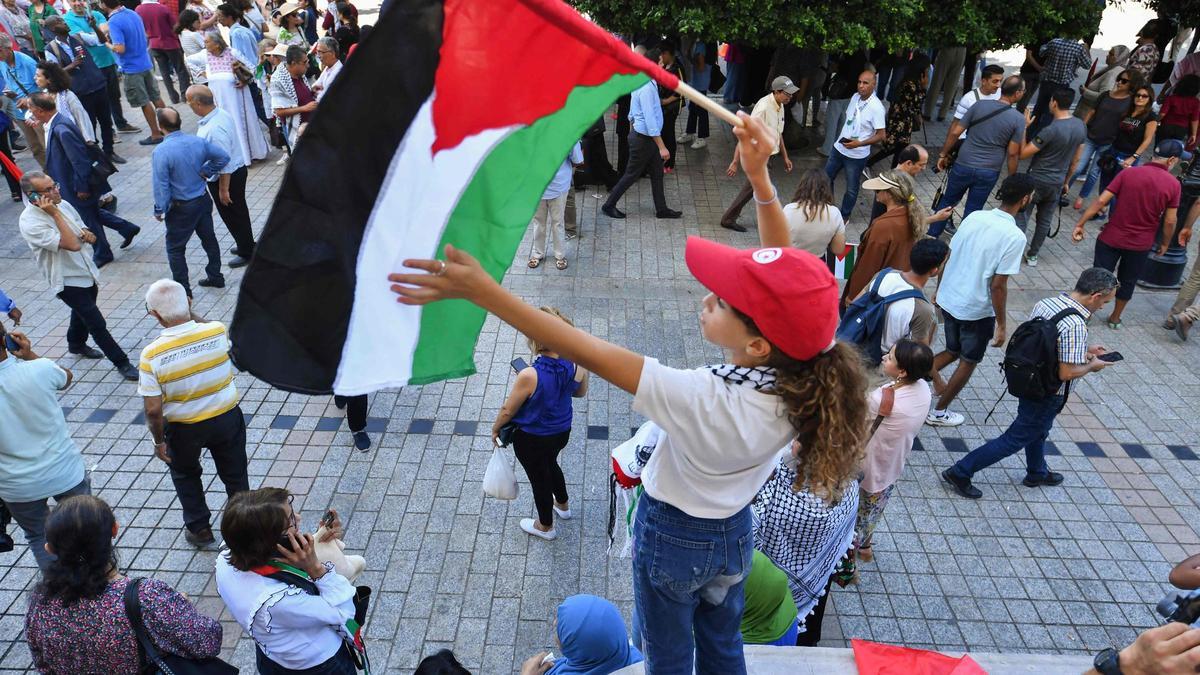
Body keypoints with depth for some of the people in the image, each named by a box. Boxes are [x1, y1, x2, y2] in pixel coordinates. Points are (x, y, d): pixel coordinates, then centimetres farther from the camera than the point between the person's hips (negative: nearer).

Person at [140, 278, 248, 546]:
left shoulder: (152, 355, -25)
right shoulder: (218, 331, -20)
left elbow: (153, 410, -18)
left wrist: (158, 441, -3)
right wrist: (190, 313, 1)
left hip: (183, 428, -1)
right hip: (226, 417, 1)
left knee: (185, 474, 28)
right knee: (235, 475, 21)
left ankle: (199, 528, 39)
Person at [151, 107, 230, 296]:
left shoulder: (161, 152, -22)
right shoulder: (198, 142, -7)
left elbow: (161, 185, -18)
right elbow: (223, 156, 0)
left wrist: (159, 210, -7)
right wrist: (206, 172, 3)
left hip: (181, 208, -5)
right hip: (203, 200, 5)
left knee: (175, 248, 9)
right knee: (209, 239, 20)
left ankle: (183, 289, 14)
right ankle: (216, 277, 31)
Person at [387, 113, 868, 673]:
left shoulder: (704, 399, -43)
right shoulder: (798, 371, -26)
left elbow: (585, 351, -43)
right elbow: (783, 273, -14)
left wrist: (481, 289, -42)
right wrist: (759, 176, -22)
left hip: (670, 535, -5)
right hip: (734, 532, 6)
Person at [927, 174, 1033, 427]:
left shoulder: (974, 217, -3)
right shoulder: (1015, 237, -20)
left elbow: (946, 258, 3)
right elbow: (997, 286, -20)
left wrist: (938, 291, 17)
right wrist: (1002, 324, -9)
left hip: (948, 299, 6)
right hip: (977, 310, -5)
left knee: (952, 351, 27)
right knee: (968, 361, 17)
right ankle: (939, 412, 28)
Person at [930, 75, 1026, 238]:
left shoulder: (979, 105, -5)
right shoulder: (1019, 119, -8)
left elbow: (955, 132, -5)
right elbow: (1012, 153, -8)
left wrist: (943, 154, 8)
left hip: (963, 166, 1)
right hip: (989, 173, -1)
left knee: (947, 201, 20)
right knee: (972, 211, 13)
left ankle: (931, 237, 29)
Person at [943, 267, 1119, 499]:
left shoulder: (1045, 303, -5)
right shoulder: (1075, 326, -30)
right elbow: (1067, 373, -28)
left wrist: (1082, 351, 11)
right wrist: (1092, 366, -9)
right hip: (1046, 395, -8)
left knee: (1038, 431, 30)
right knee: (1014, 439, 6)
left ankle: (1037, 473, 53)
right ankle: (960, 473, 10)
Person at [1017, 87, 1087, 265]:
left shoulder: (1051, 130, -25)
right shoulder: (1081, 126, -1)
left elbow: (1023, 153, -22)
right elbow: (1076, 159, 9)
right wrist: (1066, 181, 20)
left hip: (1037, 181, -7)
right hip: (1057, 183, 7)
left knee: (1021, 217, 5)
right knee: (1045, 220, 16)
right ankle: (1033, 255, 27)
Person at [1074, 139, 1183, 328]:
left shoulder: (1128, 173, -9)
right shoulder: (1173, 184, -9)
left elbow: (1101, 201, -13)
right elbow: (1169, 221, -6)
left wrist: (1080, 224, -8)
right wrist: (1165, 243, 9)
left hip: (1111, 238, -1)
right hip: (1141, 245, 1)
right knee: (1127, 282, 19)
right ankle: (1115, 318, 32)